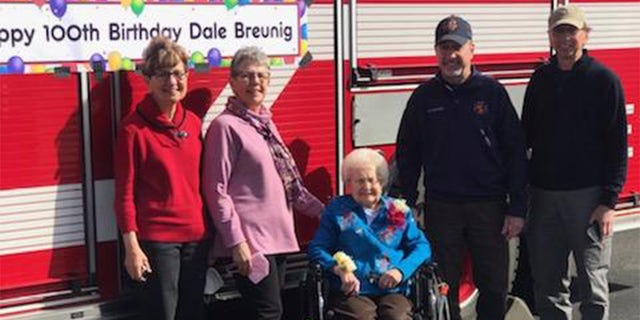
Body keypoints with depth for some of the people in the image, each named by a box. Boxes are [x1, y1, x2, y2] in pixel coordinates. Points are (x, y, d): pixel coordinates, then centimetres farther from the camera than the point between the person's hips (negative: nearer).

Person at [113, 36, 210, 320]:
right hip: (157, 238, -6)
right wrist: (131, 246, -13)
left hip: (197, 235, 6)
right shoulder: (134, 127, -8)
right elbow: (125, 192, -8)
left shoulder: (194, 122, 8)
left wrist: (211, 229, 13)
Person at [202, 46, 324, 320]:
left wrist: (322, 211, 17)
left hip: (276, 236, 8)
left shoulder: (265, 123, 15)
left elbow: (288, 181, 21)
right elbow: (217, 192, -13)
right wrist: (236, 241, -16)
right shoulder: (226, 126, -9)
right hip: (251, 241, -8)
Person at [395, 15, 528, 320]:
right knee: (443, 289, 7)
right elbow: (407, 155, 9)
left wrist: (517, 209, -4)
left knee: (494, 288, 5)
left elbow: (515, 152, 0)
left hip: (489, 206, 0)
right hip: (440, 207, 1)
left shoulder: (492, 92, 1)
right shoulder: (424, 97, 4)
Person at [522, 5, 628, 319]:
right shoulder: (541, 79, 10)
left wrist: (609, 201, -12)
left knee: (592, 283, 3)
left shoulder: (604, 80, -3)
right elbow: (526, 135, 15)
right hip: (544, 196, 4)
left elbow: (617, 146, -6)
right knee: (547, 285, 10)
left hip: (588, 197, -4)